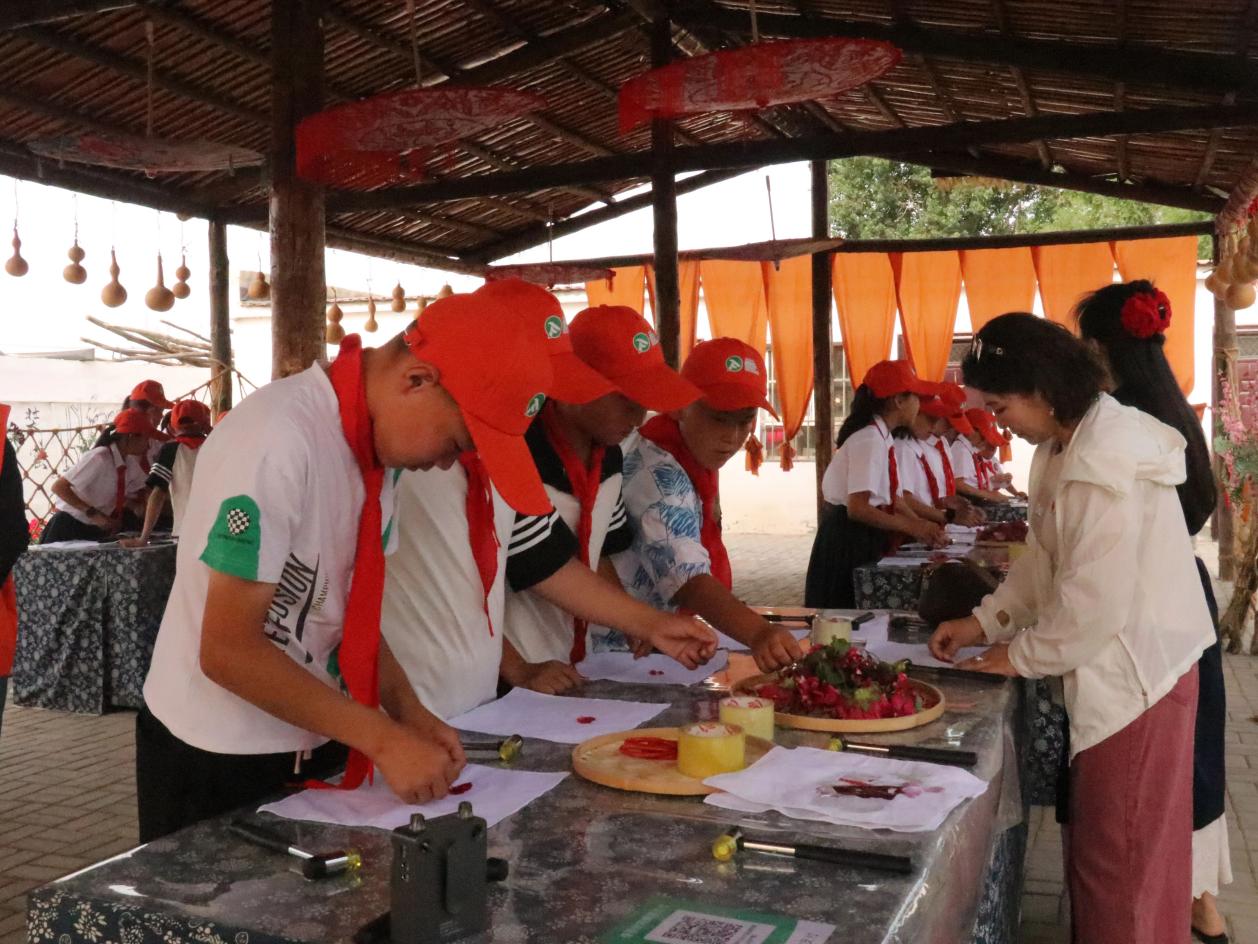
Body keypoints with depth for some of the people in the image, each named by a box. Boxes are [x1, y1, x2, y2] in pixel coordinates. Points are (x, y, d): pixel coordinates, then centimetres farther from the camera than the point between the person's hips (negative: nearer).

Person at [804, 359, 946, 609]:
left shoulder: (880, 437, 9)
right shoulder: (870, 439, -19)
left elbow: (889, 499, 14)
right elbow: (857, 507, -26)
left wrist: (922, 526, 3)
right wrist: (912, 527, -18)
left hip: (861, 539, 9)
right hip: (848, 542, -9)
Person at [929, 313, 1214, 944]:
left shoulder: (1107, 459, -26)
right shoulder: (1066, 444, 6)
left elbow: (1096, 598, -26)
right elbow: (1044, 558, 13)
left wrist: (1022, 655, -13)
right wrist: (984, 622, 5)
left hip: (1135, 671, -9)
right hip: (1112, 663, 9)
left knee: (1118, 854, 5)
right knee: (1095, 838, 21)